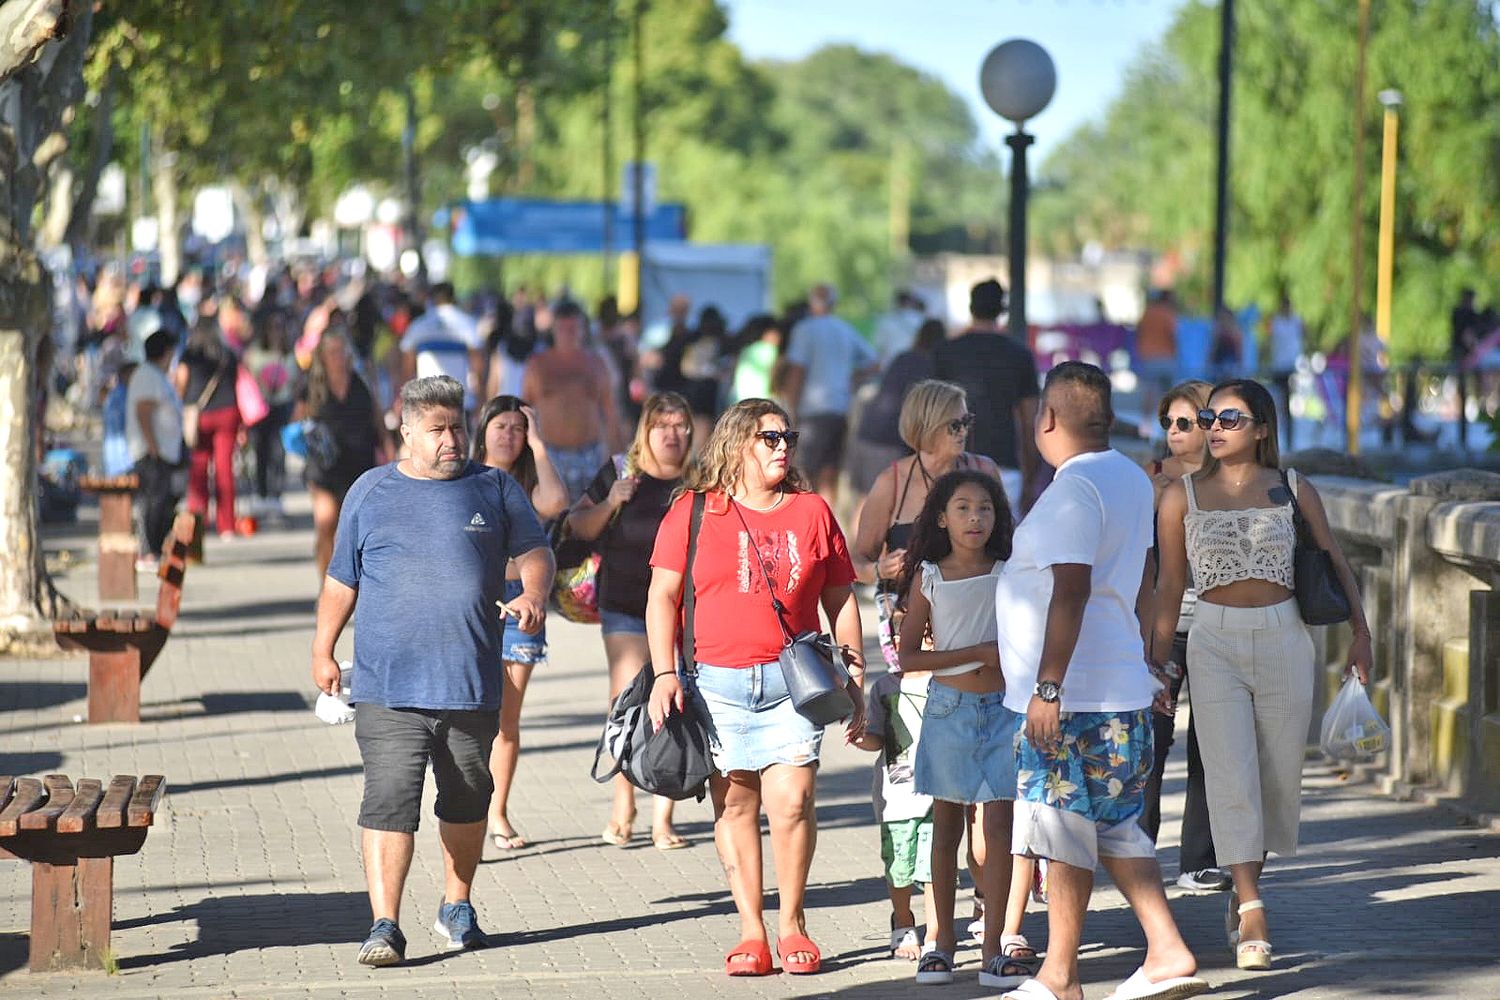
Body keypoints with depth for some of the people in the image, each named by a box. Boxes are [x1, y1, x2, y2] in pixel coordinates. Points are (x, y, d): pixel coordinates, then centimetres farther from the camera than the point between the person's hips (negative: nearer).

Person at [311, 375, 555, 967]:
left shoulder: (494, 490, 7)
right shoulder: (371, 493, 7)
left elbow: (534, 550, 4)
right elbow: (341, 580, 13)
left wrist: (533, 594, -17)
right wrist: (323, 651, 10)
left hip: (472, 687, 2)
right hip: (388, 689, -2)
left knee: (467, 801, 15)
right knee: (390, 801, -11)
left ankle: (457, 908, 32)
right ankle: (385, 926, -13)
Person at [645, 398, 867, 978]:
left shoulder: (811, 511, 12)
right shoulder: (693, 511, 6)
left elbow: (841, 600, 16)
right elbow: (662, 596, 6)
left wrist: (856, 680, 12)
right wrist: (665, 674, -3)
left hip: (792, 681, 0)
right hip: (716, 683, 0)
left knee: (792, 801, -10)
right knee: (734, 804, 1)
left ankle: (792, 922, 5)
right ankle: (751, 931, 7)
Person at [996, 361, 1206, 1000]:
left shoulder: (1074, 487, -16)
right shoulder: (1131, 479, 14)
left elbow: (1071, 590, -24)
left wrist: (1048, 688, -24)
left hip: (1072, 696, -9)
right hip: (1122, 690, 9)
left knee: (1067, 833, -1)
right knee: (1115, 828, 14)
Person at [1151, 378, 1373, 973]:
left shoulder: (1293, 490, 5)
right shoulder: (1182, 496, 4)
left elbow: (1335, 564, 10)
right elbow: (1170, 583, 8)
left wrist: (1360, 634, 5)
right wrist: (1156, 659, 8)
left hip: (1284, 640, 1)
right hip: (1215, 642, -1)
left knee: (1278, 774, 6)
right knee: (1231, 777, -10)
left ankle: (1242, 894, 25)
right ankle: (1252, 919, -13)